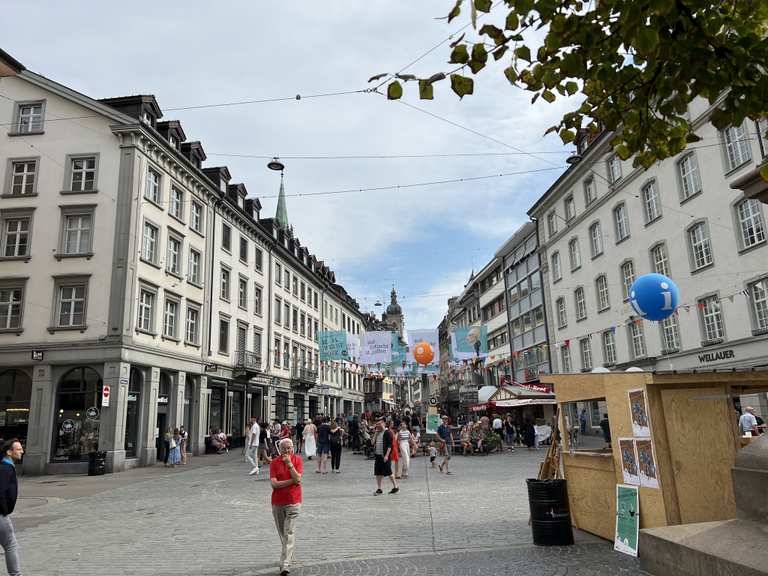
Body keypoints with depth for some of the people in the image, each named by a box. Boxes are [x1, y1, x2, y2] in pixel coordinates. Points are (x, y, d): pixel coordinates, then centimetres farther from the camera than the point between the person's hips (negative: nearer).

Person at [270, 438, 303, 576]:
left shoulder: (297, 460, -1)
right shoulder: (274, 463, -1)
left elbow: (297, 479, -13)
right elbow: (274, 484, -10)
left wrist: (289, 464, -18)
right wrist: (293, 481, -13)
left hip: (293, 502, -2)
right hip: (277, 502, 2)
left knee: (289, 533, -9)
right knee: (282, 534, 16)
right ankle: (288, 555, 37)